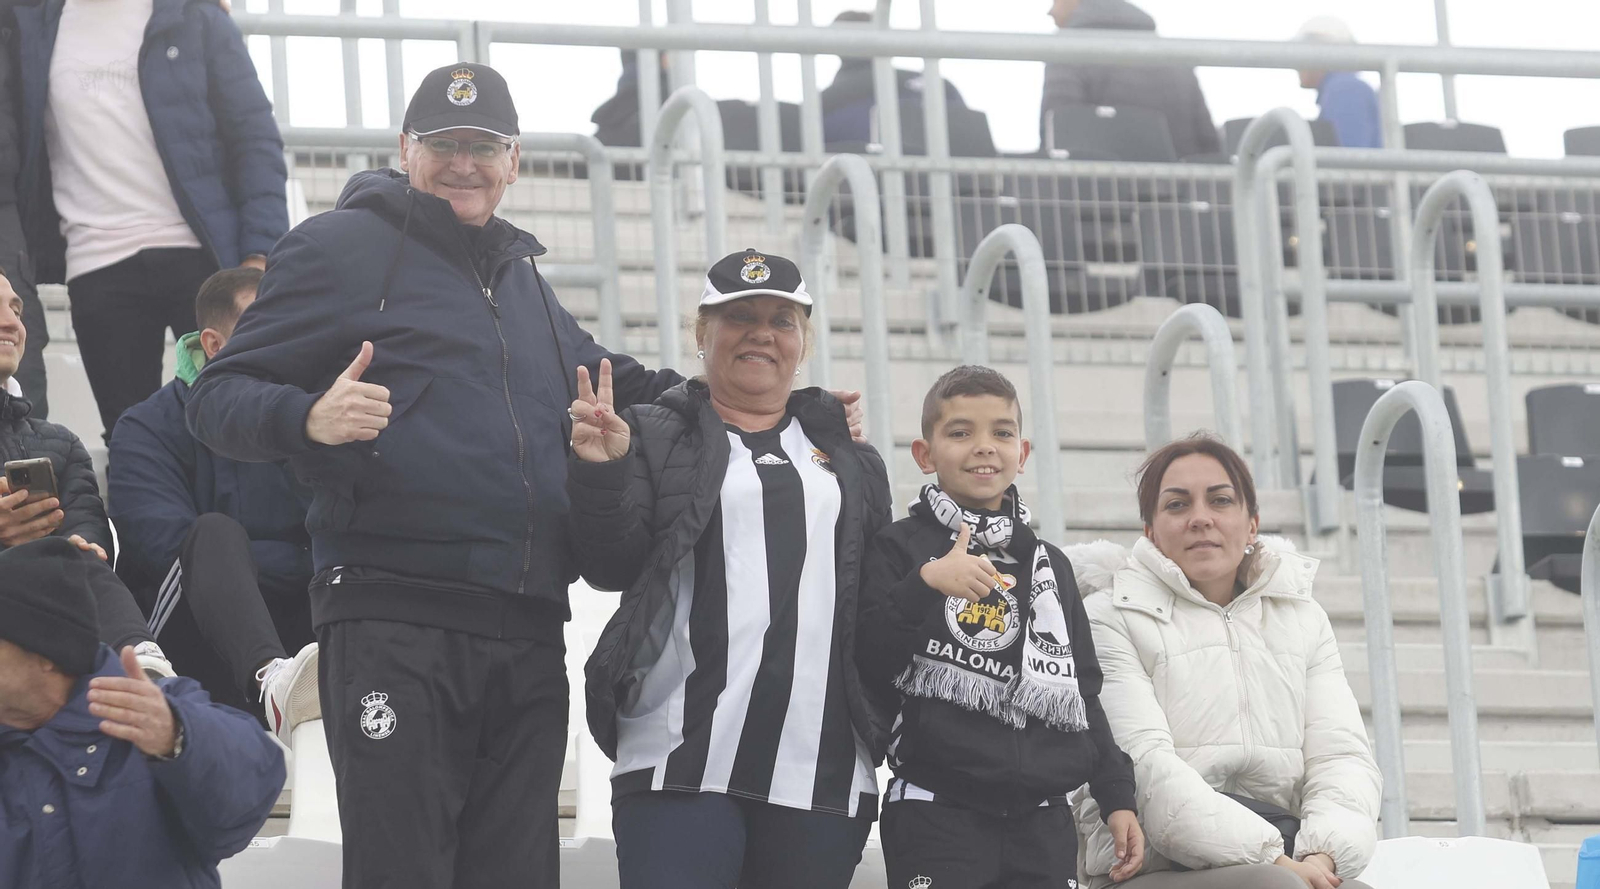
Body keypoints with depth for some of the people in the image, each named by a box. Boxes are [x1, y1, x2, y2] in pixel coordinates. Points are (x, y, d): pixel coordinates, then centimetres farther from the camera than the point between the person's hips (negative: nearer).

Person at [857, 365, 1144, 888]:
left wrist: (1116, 796, 15)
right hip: (936, 819, -5)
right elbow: (869, 663, -9)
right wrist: (924, 584, -22)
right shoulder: (901, 548, 3)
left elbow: (1083, 691, 21)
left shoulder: (1050, 566, 18)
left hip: (1041, 820, 5)